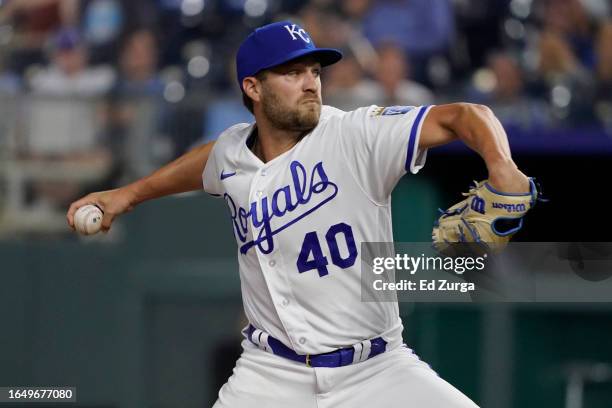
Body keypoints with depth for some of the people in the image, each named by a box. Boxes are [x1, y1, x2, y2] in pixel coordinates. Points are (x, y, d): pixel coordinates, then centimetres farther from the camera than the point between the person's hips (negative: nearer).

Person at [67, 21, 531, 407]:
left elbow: (460, 116, -22)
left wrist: (501, 168, -40)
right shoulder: (231, 154, 2)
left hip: (379, 368, -2)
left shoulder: (356, 136, -12)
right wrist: (129, 195, 29)